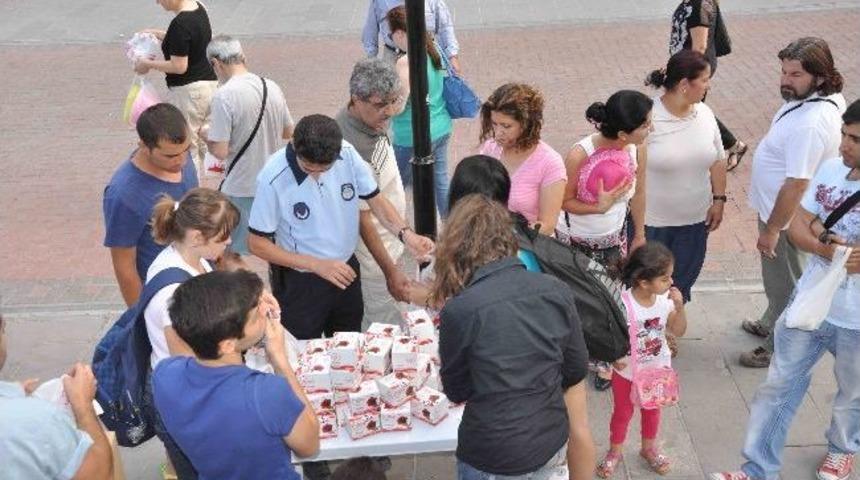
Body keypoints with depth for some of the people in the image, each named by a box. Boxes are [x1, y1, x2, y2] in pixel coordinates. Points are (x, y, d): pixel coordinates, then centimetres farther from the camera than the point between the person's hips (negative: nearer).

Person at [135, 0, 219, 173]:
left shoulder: (179, 24, -21)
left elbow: (179, 66, -20)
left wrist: (149, 64, -8)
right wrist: (158, 34, 17)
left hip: (189, 90, -9)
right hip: (210, 83, 9)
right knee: (201, 144, 15)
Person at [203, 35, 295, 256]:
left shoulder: (224, 95, -19)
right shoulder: (272, 87, 0)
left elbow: (220, 151, -19)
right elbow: (288, 132, 12)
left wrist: (206, 136, 1)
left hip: (241, 191, -6)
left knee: (235, 255, 8)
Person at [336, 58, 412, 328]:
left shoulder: (375, 121, -6)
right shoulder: (352, 147, -32)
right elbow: (362, 217, -28)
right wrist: (390, 272, -25)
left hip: (389, 241, 10)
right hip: (372, 254, -10)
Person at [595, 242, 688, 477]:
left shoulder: (665, 299, -16)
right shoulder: (623, 304, -30)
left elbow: (679, 331, -9)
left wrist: (680, 307, -24)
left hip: (657, 368, 4)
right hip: (627, 370, -4)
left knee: (652, 409, 25)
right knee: (623, 412, 17)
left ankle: (649, 447, 49)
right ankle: (615, 451, 40)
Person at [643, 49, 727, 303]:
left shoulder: (705, 114, -2)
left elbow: (717, 161, 9)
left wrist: (718, 199, 4)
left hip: (696, 218, 5)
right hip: (651, 222, -5)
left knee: (683, 279, 20)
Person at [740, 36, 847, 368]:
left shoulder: (809, 124, -35)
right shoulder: (827, 99, -3)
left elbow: (796, 184, -31)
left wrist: (771, 230, -22)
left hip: (787, 218, -10)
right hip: (780, 209, 10)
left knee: (783, 285, 11)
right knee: (779, 281, 29)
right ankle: (770, 325, 50)